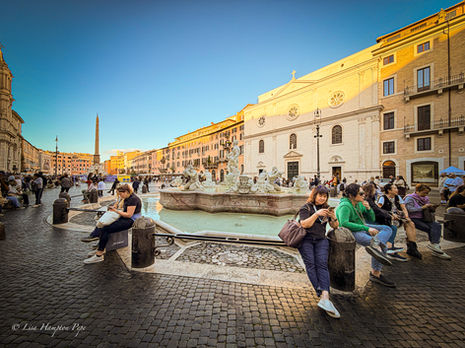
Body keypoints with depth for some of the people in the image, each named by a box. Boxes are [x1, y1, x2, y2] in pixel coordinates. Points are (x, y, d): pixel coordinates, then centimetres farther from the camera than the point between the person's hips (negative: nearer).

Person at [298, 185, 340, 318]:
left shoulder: (326, 209, 19)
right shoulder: (306, 208, 5)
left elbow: (335, 227, 19)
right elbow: (304, 224, -9)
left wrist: (333, 217, -2)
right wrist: (317, 214, -17)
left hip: (321, 240, 3)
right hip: (306, 240, -2)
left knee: (322, 264, -22)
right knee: (310, 264, -22)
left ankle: (325, 297, -34)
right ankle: (322, 295, -27)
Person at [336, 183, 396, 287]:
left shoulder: (359, 204, 8)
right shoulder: (345, 206, -20)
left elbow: (371, 219, 16)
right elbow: (344, 223, -33)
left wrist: (368, 208, -5)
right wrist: (367, 228, -27)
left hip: (362, 227, 10)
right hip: (352, 232, -10)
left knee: (387, 229, -4)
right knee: (382, 246, -20)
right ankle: (376, 274, -14)